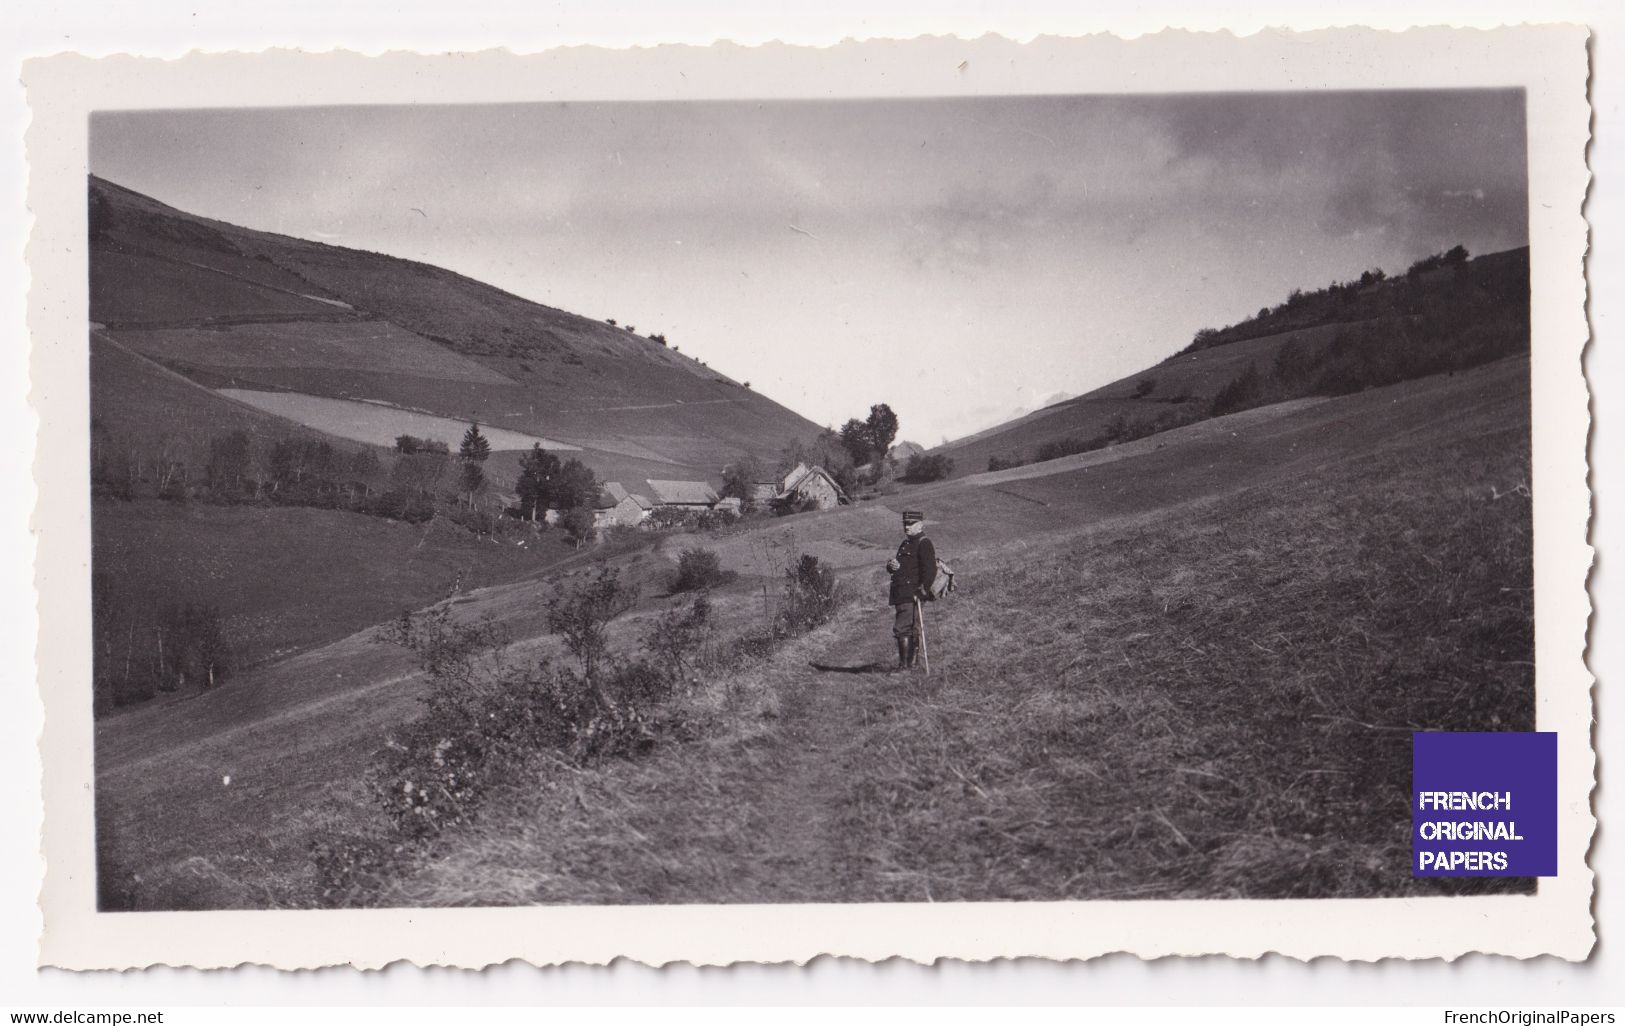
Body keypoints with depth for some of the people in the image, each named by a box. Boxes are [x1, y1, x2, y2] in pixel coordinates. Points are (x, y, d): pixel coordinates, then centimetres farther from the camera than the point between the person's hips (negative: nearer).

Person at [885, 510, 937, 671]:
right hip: (901, 594, 10)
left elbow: (930, 570, -19)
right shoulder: (906, 544, 21)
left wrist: (923, 591, -23)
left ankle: (904, 664, -13)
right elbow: (895, 565, 26)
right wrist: (891, 566, 1)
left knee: (901, 629, -14)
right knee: (912, 629, 13)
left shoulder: (924, 544, -9)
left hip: (912, 594, -10)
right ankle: (912, 663, 19)